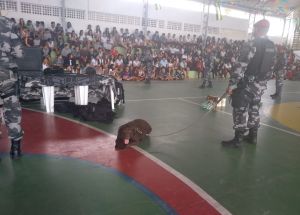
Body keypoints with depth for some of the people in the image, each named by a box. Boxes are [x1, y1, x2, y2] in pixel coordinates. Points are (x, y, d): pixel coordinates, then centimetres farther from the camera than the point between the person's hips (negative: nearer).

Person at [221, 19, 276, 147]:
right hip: (261, 85, 8)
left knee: (240, 110, -1)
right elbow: (270, 67, 11)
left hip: (248, 84, -8)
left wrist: (232, 84, -17)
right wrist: (263, 81, 20)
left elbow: (241, 66, -20)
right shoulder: (272, 46, 7)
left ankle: (237, 139, 4)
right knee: (254, 109, 18)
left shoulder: (251, 45, -16)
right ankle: (252, 136, 28)